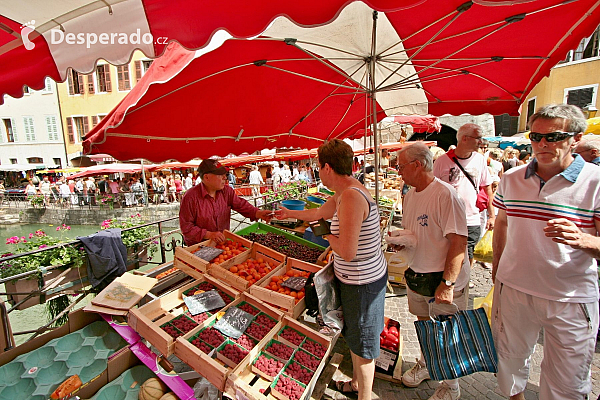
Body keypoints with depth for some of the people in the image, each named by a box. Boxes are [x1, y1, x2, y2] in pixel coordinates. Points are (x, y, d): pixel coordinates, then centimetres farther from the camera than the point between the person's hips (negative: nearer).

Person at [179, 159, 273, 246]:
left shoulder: (227, 191, 3)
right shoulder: (191, 197, -15)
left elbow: (240, 204, -3)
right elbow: (186, 227, -13)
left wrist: (258, 213, -22)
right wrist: (209, 234, -23)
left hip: (223, 241, 5)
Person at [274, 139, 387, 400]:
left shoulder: (351, 196, -29)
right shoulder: (345, 192, 3)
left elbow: (347, 251, -33)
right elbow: (318, 213, 19)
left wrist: (330, 238, -12)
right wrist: (290, 214, 33)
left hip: (362, 282, -10)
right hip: (357, 278, 10)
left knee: (362, 342, 13)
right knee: (354, 335, 28)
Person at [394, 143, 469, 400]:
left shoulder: (445, 194, -22)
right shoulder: (410, 194, 4)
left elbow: (459, 242, -25)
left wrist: (447, 283, -25)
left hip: (444, 277, -7)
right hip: (417, 274, 7)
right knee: (422, 323, 23)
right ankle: (425, 364, 47)